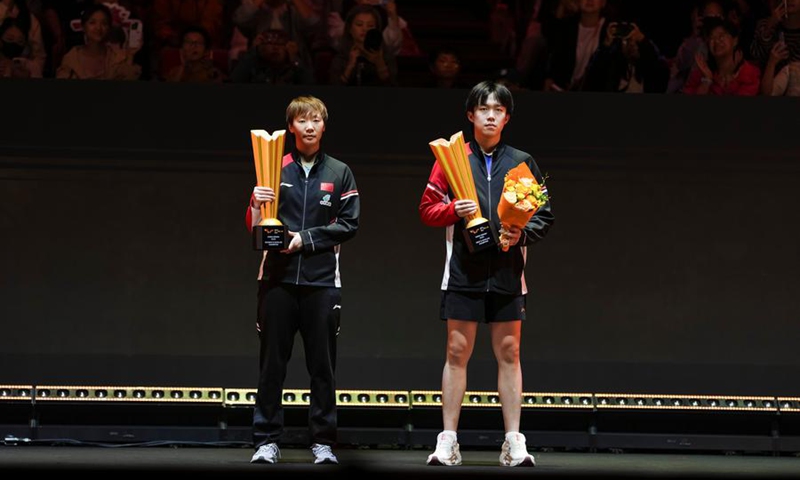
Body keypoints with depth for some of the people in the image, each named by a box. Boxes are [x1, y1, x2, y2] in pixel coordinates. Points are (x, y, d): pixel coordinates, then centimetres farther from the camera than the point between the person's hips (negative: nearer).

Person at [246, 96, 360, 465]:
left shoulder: (339, 173, 9)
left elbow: (349, 224, 2)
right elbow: (255, 229, 9)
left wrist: (305, 238, -7)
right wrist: (256, 205, -13)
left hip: (322, 280, 0)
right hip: (277, 278, 0)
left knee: (323, 364, 1)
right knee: (272, 361, 0)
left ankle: (323, 442, 7)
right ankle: (266, 441, 5)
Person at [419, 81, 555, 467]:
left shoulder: (522, 162, 10)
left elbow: (545, 214, 11)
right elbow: (427, 209, 7)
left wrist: (523, 234, -8)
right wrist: (453, 210, -12)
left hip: (507, 273, 1)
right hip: (463, 272, -1)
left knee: (509, 354, 2)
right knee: (457, 353, -1)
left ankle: (513, 443, 5)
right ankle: (448, 442, 2)